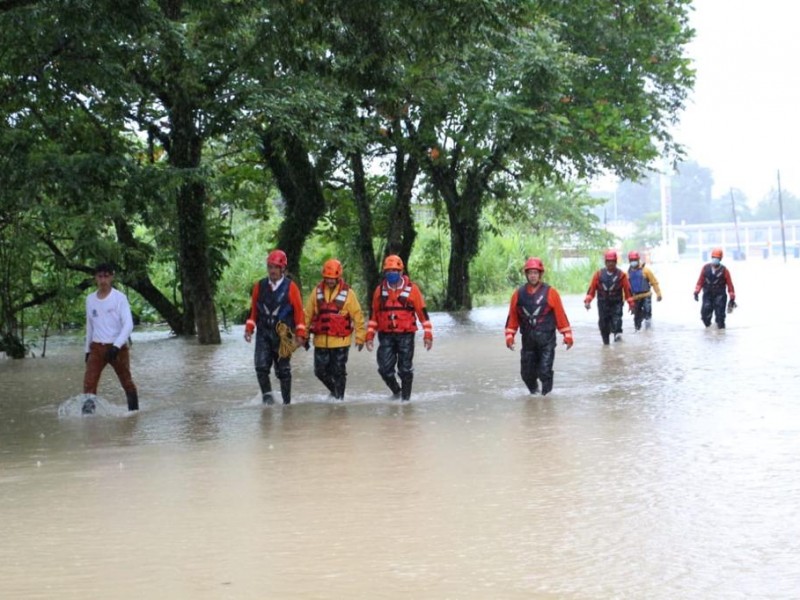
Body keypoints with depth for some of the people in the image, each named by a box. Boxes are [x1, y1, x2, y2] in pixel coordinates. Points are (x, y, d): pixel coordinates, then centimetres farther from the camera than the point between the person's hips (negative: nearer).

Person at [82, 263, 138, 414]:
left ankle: (134, 411, 26)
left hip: (118, 347, -3)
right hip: (97, 347, 3)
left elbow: (128, 324, -15)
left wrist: (116, 346, -25)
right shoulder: (90, 299, 8)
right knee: (89, 380, -15)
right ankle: (88, 408, -22)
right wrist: (87, 350, 19)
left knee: (126, 381, 9)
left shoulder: (119, 298, -8)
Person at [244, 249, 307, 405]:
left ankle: (287, 402, 17)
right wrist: (249, 328, 5)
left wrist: (300, 335, -5)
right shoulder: (259, 286, 5)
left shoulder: (290, 287, -3)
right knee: (261, 366, -15)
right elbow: (253, 310, 13)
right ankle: (267, 394, 1)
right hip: (263, 333, 2)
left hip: (283, 334, -2)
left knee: (283, 370, 6)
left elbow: (299, 312, -1)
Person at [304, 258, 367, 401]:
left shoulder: (347, 292, -5)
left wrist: (360, 337, -2)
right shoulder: (317, 291, 4)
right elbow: (308, 314, 10)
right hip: (321, 340, 3)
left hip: (340, 340, -3)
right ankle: (334, 390, 33)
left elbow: (357, 316, -1)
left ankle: (339, 397, 14)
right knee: (320, 371, 9)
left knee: (338, 372, 1)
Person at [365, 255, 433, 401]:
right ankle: (396, 391, 24)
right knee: (385, 368, -1)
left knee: (405, 369, 2)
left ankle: (406, 397, 15)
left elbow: (422, 312, 1)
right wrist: (370, 335, 8)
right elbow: (373, 314, 12)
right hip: (386, 335, 2)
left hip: (406, 335, -2)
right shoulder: (380, 290, 6)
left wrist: (428, 334, -3)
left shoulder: (411, 289, -2)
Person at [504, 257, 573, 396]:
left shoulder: (550, 292, -3)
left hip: (546, 339, -3)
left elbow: (560, 315, -2)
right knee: (527, 372, 9)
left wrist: (567, 335, -3)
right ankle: (534, 392, 35)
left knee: (545, 371, -9)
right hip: (528, 340, 3)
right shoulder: (518, 293, 4)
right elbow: (512, 317, 9)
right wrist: (509, 336, 5)